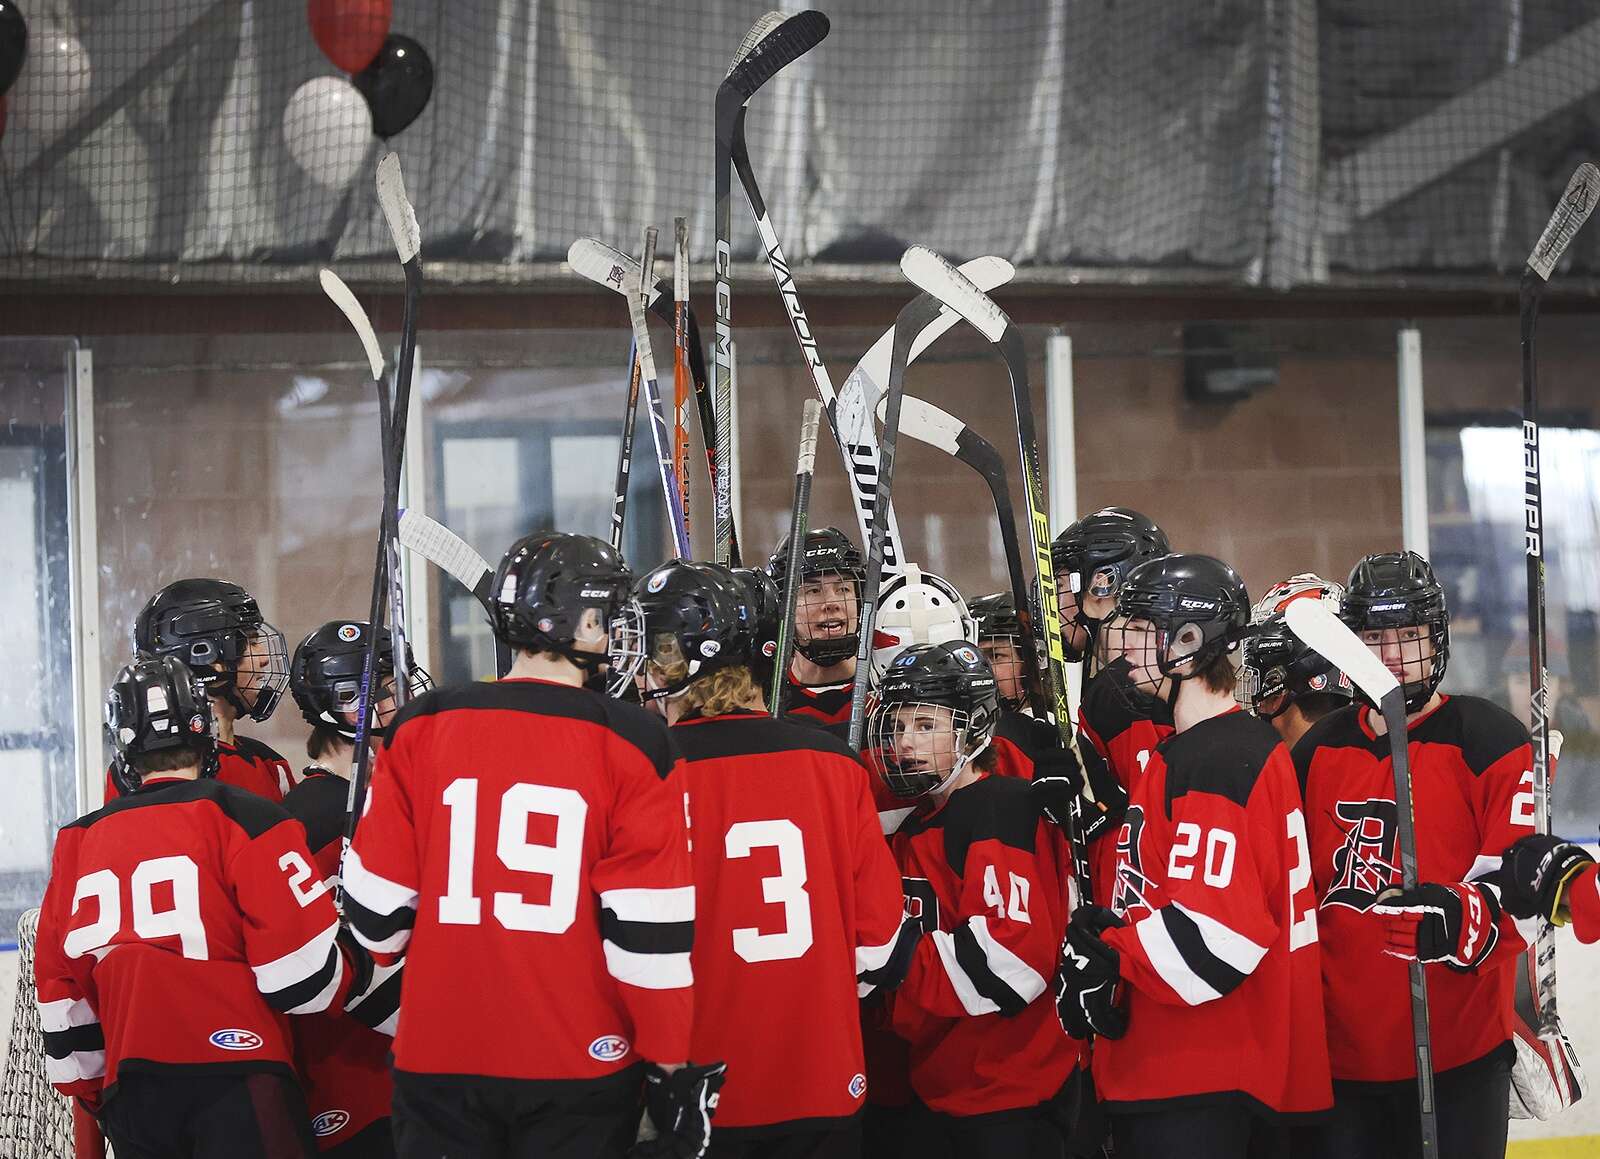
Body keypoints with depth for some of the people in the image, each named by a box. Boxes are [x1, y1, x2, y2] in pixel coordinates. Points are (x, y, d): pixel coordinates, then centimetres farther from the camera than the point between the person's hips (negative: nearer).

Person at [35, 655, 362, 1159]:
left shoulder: (79, 843, 12)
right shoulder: (242, 818, -3)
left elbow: (64, 991, 16)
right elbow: (304, 974, -7)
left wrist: (98, 1097, 28)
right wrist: (355, 965, 14)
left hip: (129, 1093, 5)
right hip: (233, 1077, -5)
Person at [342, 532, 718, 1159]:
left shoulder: (419, 729, -1)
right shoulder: (631, 743, -8)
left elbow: (376, 906, 3)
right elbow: (649, 930, -10)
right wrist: (670, 1061, -1)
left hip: (438, 1060, 2)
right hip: (582, 1063, -2)